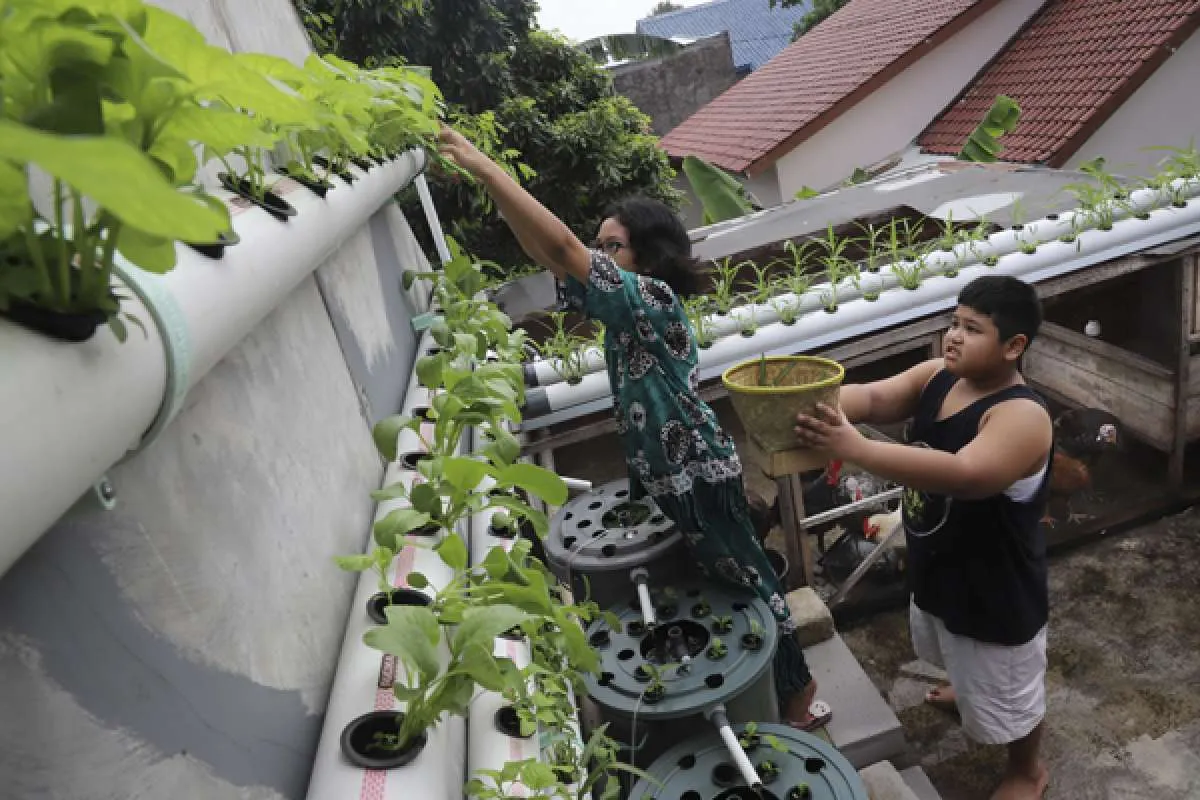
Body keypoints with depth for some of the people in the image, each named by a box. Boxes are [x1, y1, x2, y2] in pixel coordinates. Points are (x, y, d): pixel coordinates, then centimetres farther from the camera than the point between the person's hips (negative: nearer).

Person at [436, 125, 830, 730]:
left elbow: (560, 249, -31)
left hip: (697, 474, -10)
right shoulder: (632, 307, 4)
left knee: (744, 580, 8)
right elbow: (552, 258, 3)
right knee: (724, 580, 24)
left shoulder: (652, 298, -23)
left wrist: (483, 168, -28)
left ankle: (795, 690, 29)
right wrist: (498, 194, -8)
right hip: (667, 472, 10)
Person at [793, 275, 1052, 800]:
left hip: (994, 588, -7)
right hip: (935, 568, 8)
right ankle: (971, 688, 68)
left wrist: (855, 449, -54)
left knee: (1005, 693, 18)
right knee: (958, 656, 36)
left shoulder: (1022, 417, -32)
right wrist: (816, 405, -40)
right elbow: (873, 397, -18)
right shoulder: (936, 377, -7)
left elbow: (963, 475, -47)